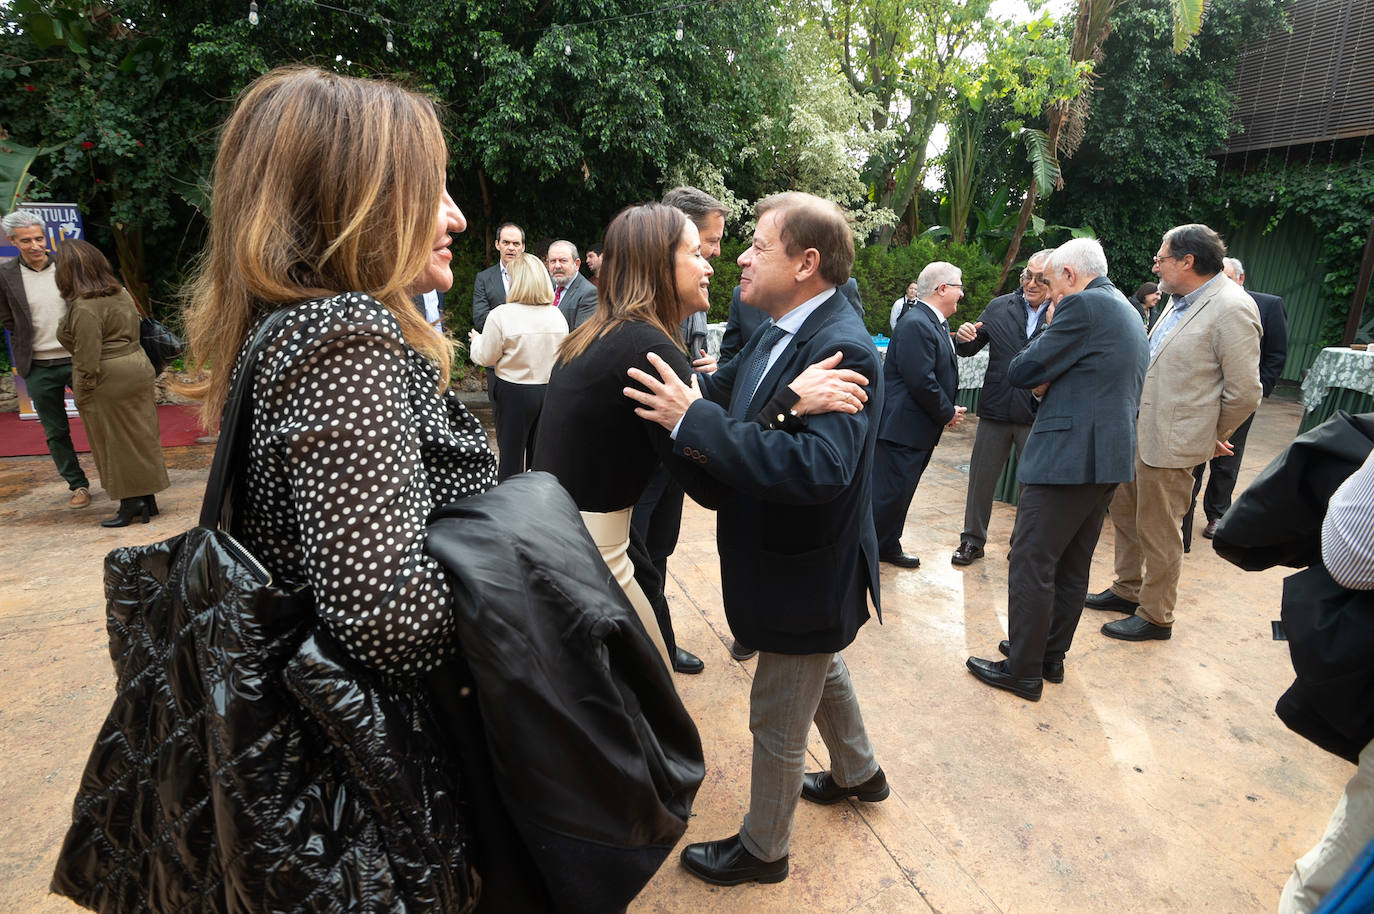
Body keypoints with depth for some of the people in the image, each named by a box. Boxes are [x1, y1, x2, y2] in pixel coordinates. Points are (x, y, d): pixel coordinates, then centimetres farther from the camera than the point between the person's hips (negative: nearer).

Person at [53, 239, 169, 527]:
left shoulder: (84, 308, -18)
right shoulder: (121, 294, 9)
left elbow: (87, 357, -19)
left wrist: (83, 393, -11)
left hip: (109, 382, -8)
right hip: (138, 368, 8)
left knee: (117, 444, 2)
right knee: (139, 439, 12)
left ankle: (131, 504, 9)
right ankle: (147, 501, 19)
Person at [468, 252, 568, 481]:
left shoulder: (501, 315, -14)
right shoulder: (557, 316, -2)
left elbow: (486, 357, -5)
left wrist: (476, 340, 16)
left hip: (514, 393, -4)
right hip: (550, 392, 4)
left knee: (511, 455, 8)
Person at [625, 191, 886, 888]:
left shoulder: (841, 347, -28)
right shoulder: (779, 333, 2)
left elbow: (821, 467, -40)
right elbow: (720, 389, -1)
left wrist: (695, 423, -40)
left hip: (809, 576, -9)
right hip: (804, 563, 9)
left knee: (777, 724, 12)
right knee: (822, 670, 31)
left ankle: (762, 849, 39)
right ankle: (858, 773, 59)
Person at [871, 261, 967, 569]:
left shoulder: (937, 324, 15)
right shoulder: (915, 324, -19)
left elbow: (942, 375, 19)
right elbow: (921, 382, -23)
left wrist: (949, 410, 4)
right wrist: (947, 414, -11)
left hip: (922, 428, 10)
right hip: (902, 426, -10)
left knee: (900, 491, 17)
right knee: (888, 492, -4)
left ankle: (888, 546, 29)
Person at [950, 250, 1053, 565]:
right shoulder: (999, 307, 3)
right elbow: (969, 350, 8)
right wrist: (964, 338, -14)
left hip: (1037, 415, -2)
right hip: (995, 410, 2)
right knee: (981, 479, 11)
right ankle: (973, 540, 27)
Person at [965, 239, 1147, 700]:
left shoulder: (1083, 305, -12)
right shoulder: (1130, 315, 19)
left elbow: (1022, 372, -12)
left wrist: (1045, 336, 5)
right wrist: (1051, 379, 13)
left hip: (1068, 457, -10)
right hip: (1110, 457, 10)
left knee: (1032, 564, -1)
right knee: (1072, 565, 17)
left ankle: (1023, 671, 9)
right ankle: (1051, 655, 30)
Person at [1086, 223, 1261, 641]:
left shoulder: (1232, 309, -17)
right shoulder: (1180, 302, 10)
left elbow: (1244, 391, -15)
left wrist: (1213, 435, -2)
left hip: (1170, 442, -9)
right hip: (1139, 430, 9)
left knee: (1158, 532, 4)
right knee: (1124, 510, 20)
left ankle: (1155, 618, 22)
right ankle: (1127, 590, 38)